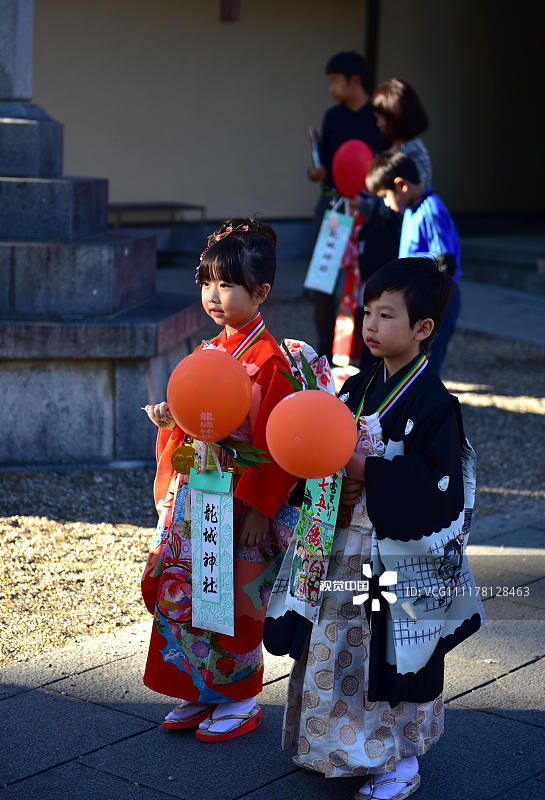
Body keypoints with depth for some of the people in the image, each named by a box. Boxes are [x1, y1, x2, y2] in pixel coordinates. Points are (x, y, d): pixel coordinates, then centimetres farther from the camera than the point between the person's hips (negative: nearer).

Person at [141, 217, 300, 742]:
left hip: (243, 503, -7)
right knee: (183, 592, 11)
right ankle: (201, 692, 27)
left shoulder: (269, 359, -15)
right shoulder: (209, 351, 9)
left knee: (234, 602, 3)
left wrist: (259, 509, -18)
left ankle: (242, 700, 21)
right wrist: (169, 416, -3)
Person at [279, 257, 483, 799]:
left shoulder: (433, 402, -16)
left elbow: (439, 486, -20)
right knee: (340, 648, 15)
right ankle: (345, 746, 33)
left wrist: (369, 473, -22)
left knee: (395, 655, 4)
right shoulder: (359, 387, 6)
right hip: (348, 546, 7)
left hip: (400, 556, -7)